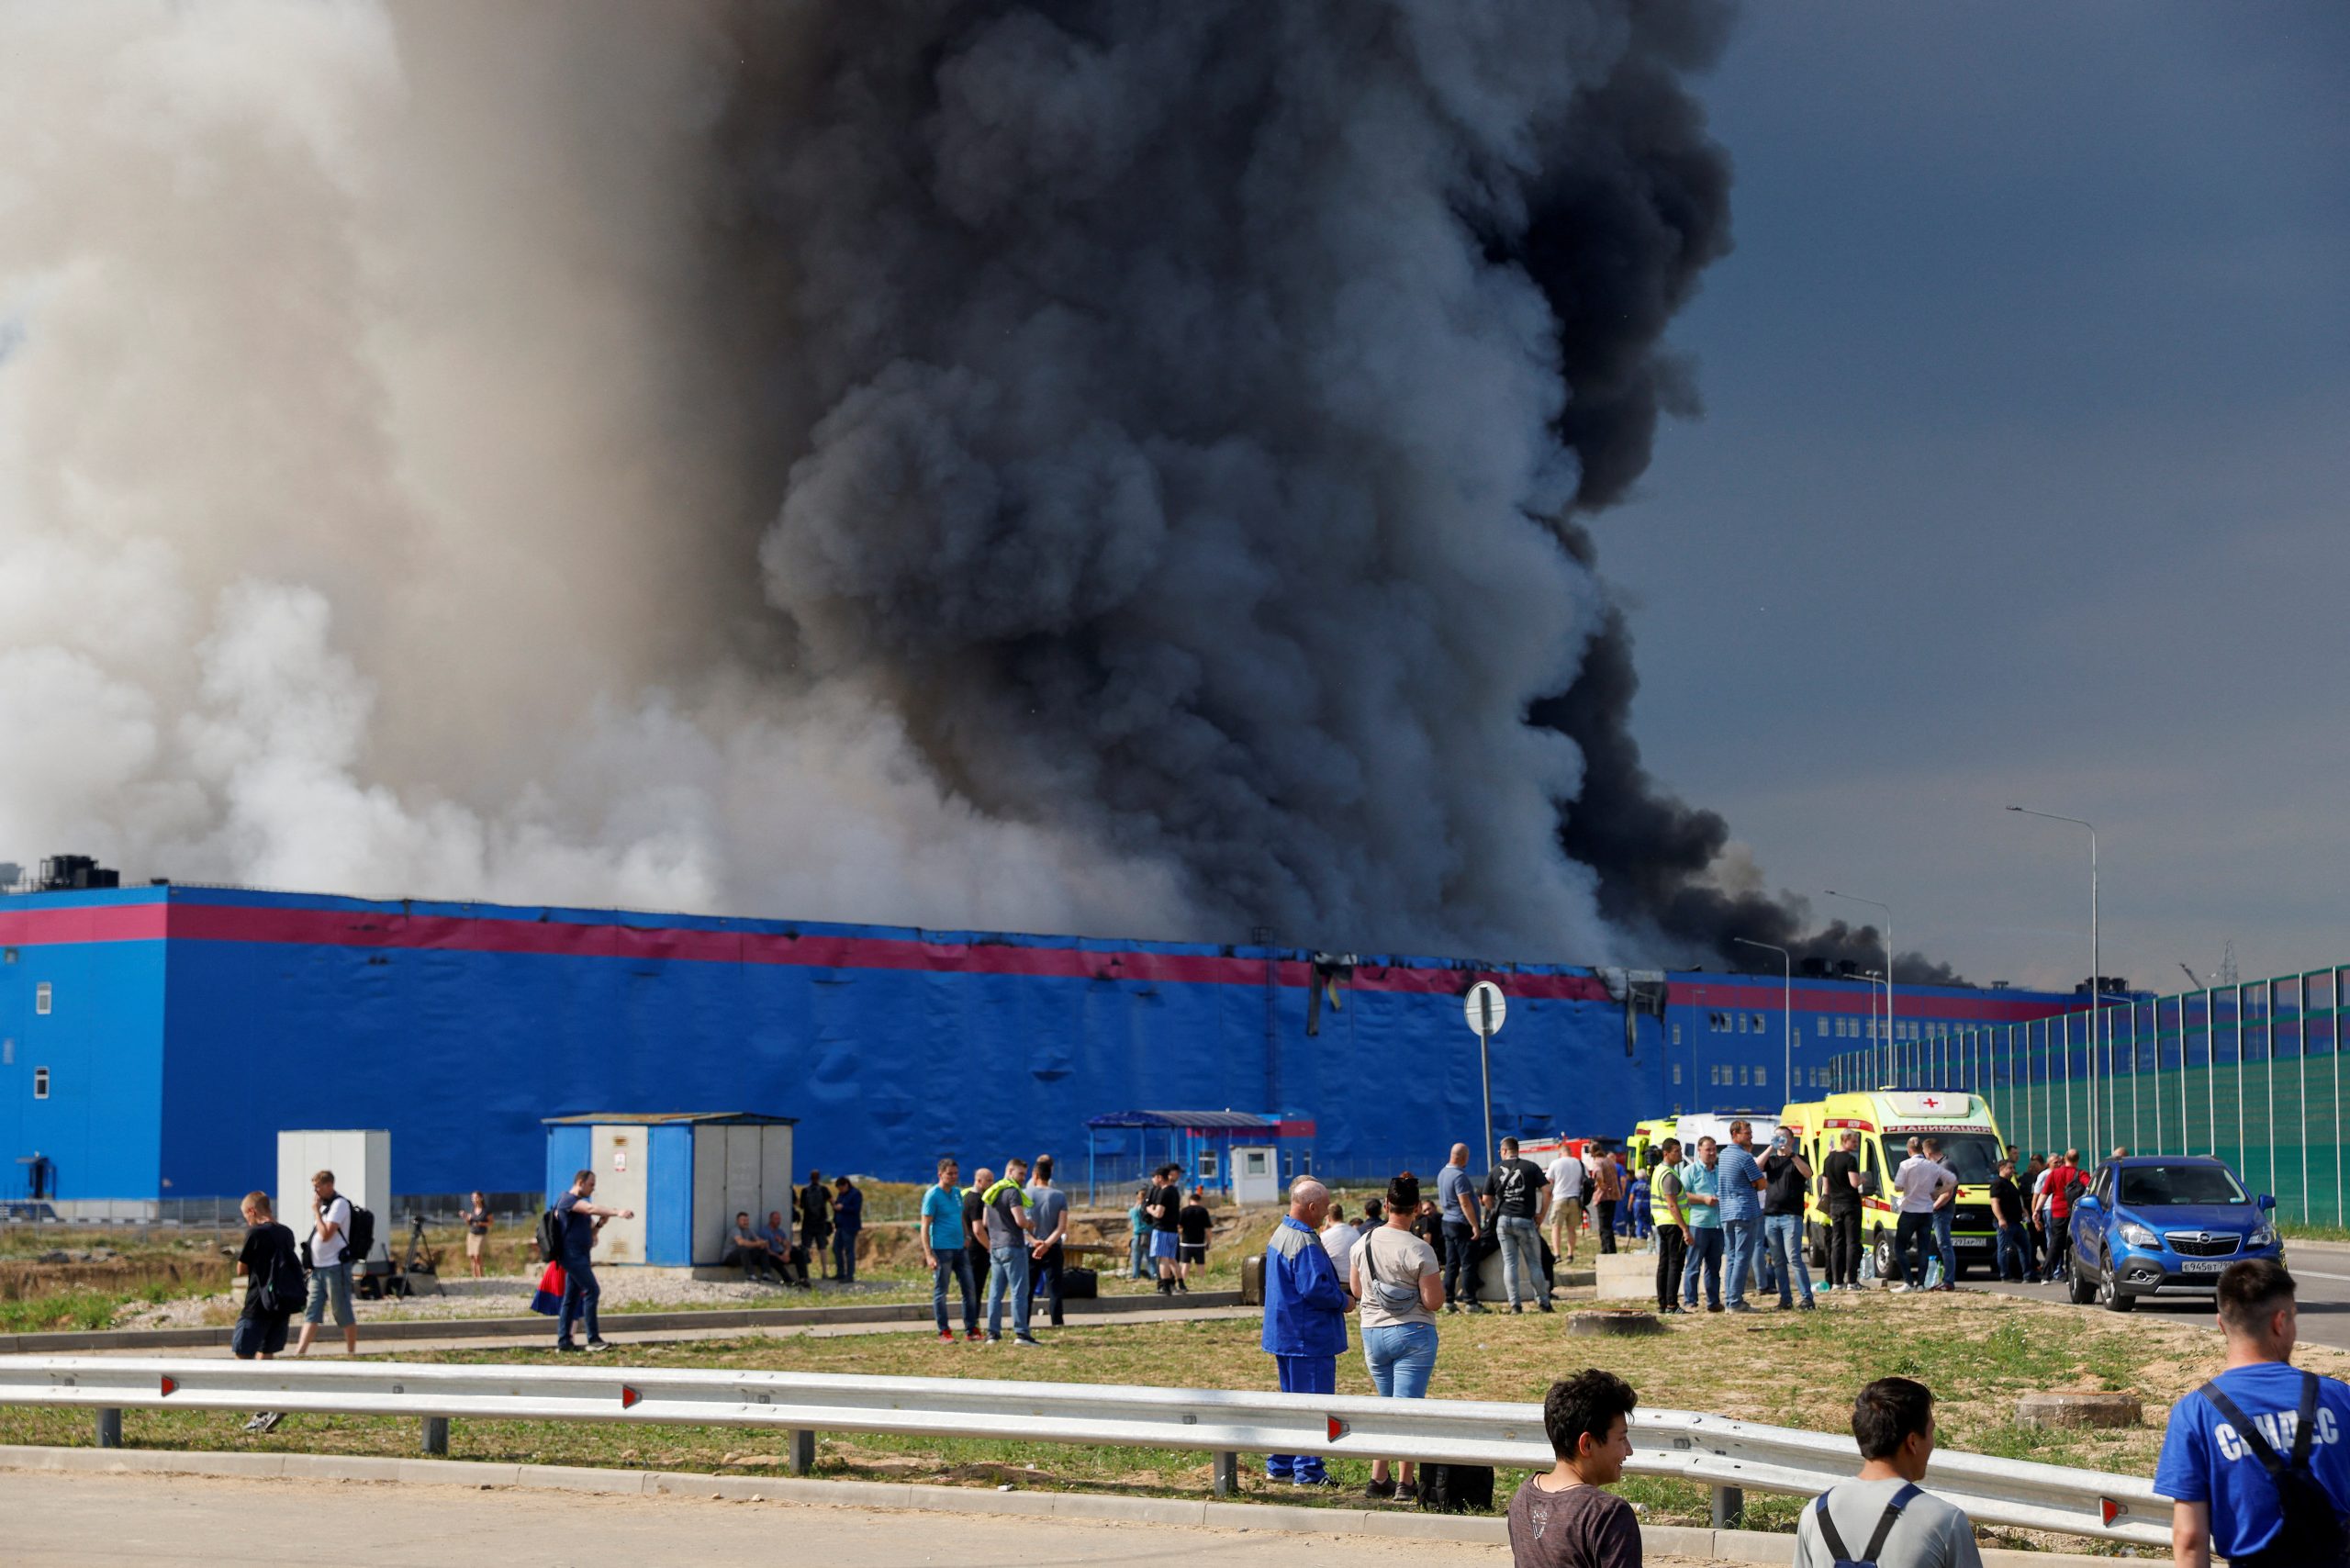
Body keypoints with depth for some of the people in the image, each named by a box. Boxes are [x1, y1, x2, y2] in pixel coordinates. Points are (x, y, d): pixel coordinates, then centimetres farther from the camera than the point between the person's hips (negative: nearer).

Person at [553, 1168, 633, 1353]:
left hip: (580, 1257, 10)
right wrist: (617, 1212, -35)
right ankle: (593, 1339, -15)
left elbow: (591, 1235, 21)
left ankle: (563, 1341, 10)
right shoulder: (568, 1200, -8)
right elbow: (591, 1208, -26)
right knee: (592, 1291, -14)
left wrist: (600, 1224, 0)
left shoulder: (582, 1204, 22)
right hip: (573, 1254, -10)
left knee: (571, 1299, 9)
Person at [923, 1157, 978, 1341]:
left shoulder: (957, 1193, 13)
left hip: (960, 1249, 7)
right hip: (941, 1250, -7)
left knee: (970, 1289, 6)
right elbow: (925, 1227, -11)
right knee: (940, 1291, -1)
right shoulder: (932, 1195, -8)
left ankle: (972, 1329, 12)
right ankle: (944, 1332, 4)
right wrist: (928, 1255, -17)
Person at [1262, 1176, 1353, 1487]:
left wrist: (1336, 1286, 13)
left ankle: (1280, 1466, 22)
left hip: (1286, 1333, 10)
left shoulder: (1281, 1234, 12)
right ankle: (1308, 1471, 1)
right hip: (1309, 1338, -10)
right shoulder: (1305, 1243, -21)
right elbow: (1314, 1289, -27)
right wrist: (1343, 1300, -10)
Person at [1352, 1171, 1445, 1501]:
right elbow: (1434, 1301, -15)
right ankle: (1405, 1483, 2)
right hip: (1412, 1334, -5)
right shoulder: (1419, 1251, -17)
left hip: (1373, 1333, 5)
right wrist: (1437, 1278, 3)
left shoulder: (1364, 1243, 0)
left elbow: (1356, 1290, 11)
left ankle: (1378, 1479, 13)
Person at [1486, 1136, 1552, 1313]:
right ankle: (1543, 1302, 8)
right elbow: (1546, 1192, -5)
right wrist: (1541, 1216, 4)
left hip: (1503, 1221, 2)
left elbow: (1487, 1200, 8)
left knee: (1510, 1263, 6)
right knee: (1534, 1263, 6)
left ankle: (1515, 1304, 1)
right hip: (1525, 1220, -2)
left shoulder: (1494, 1171, 6)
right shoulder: (1531, 1167, 1)